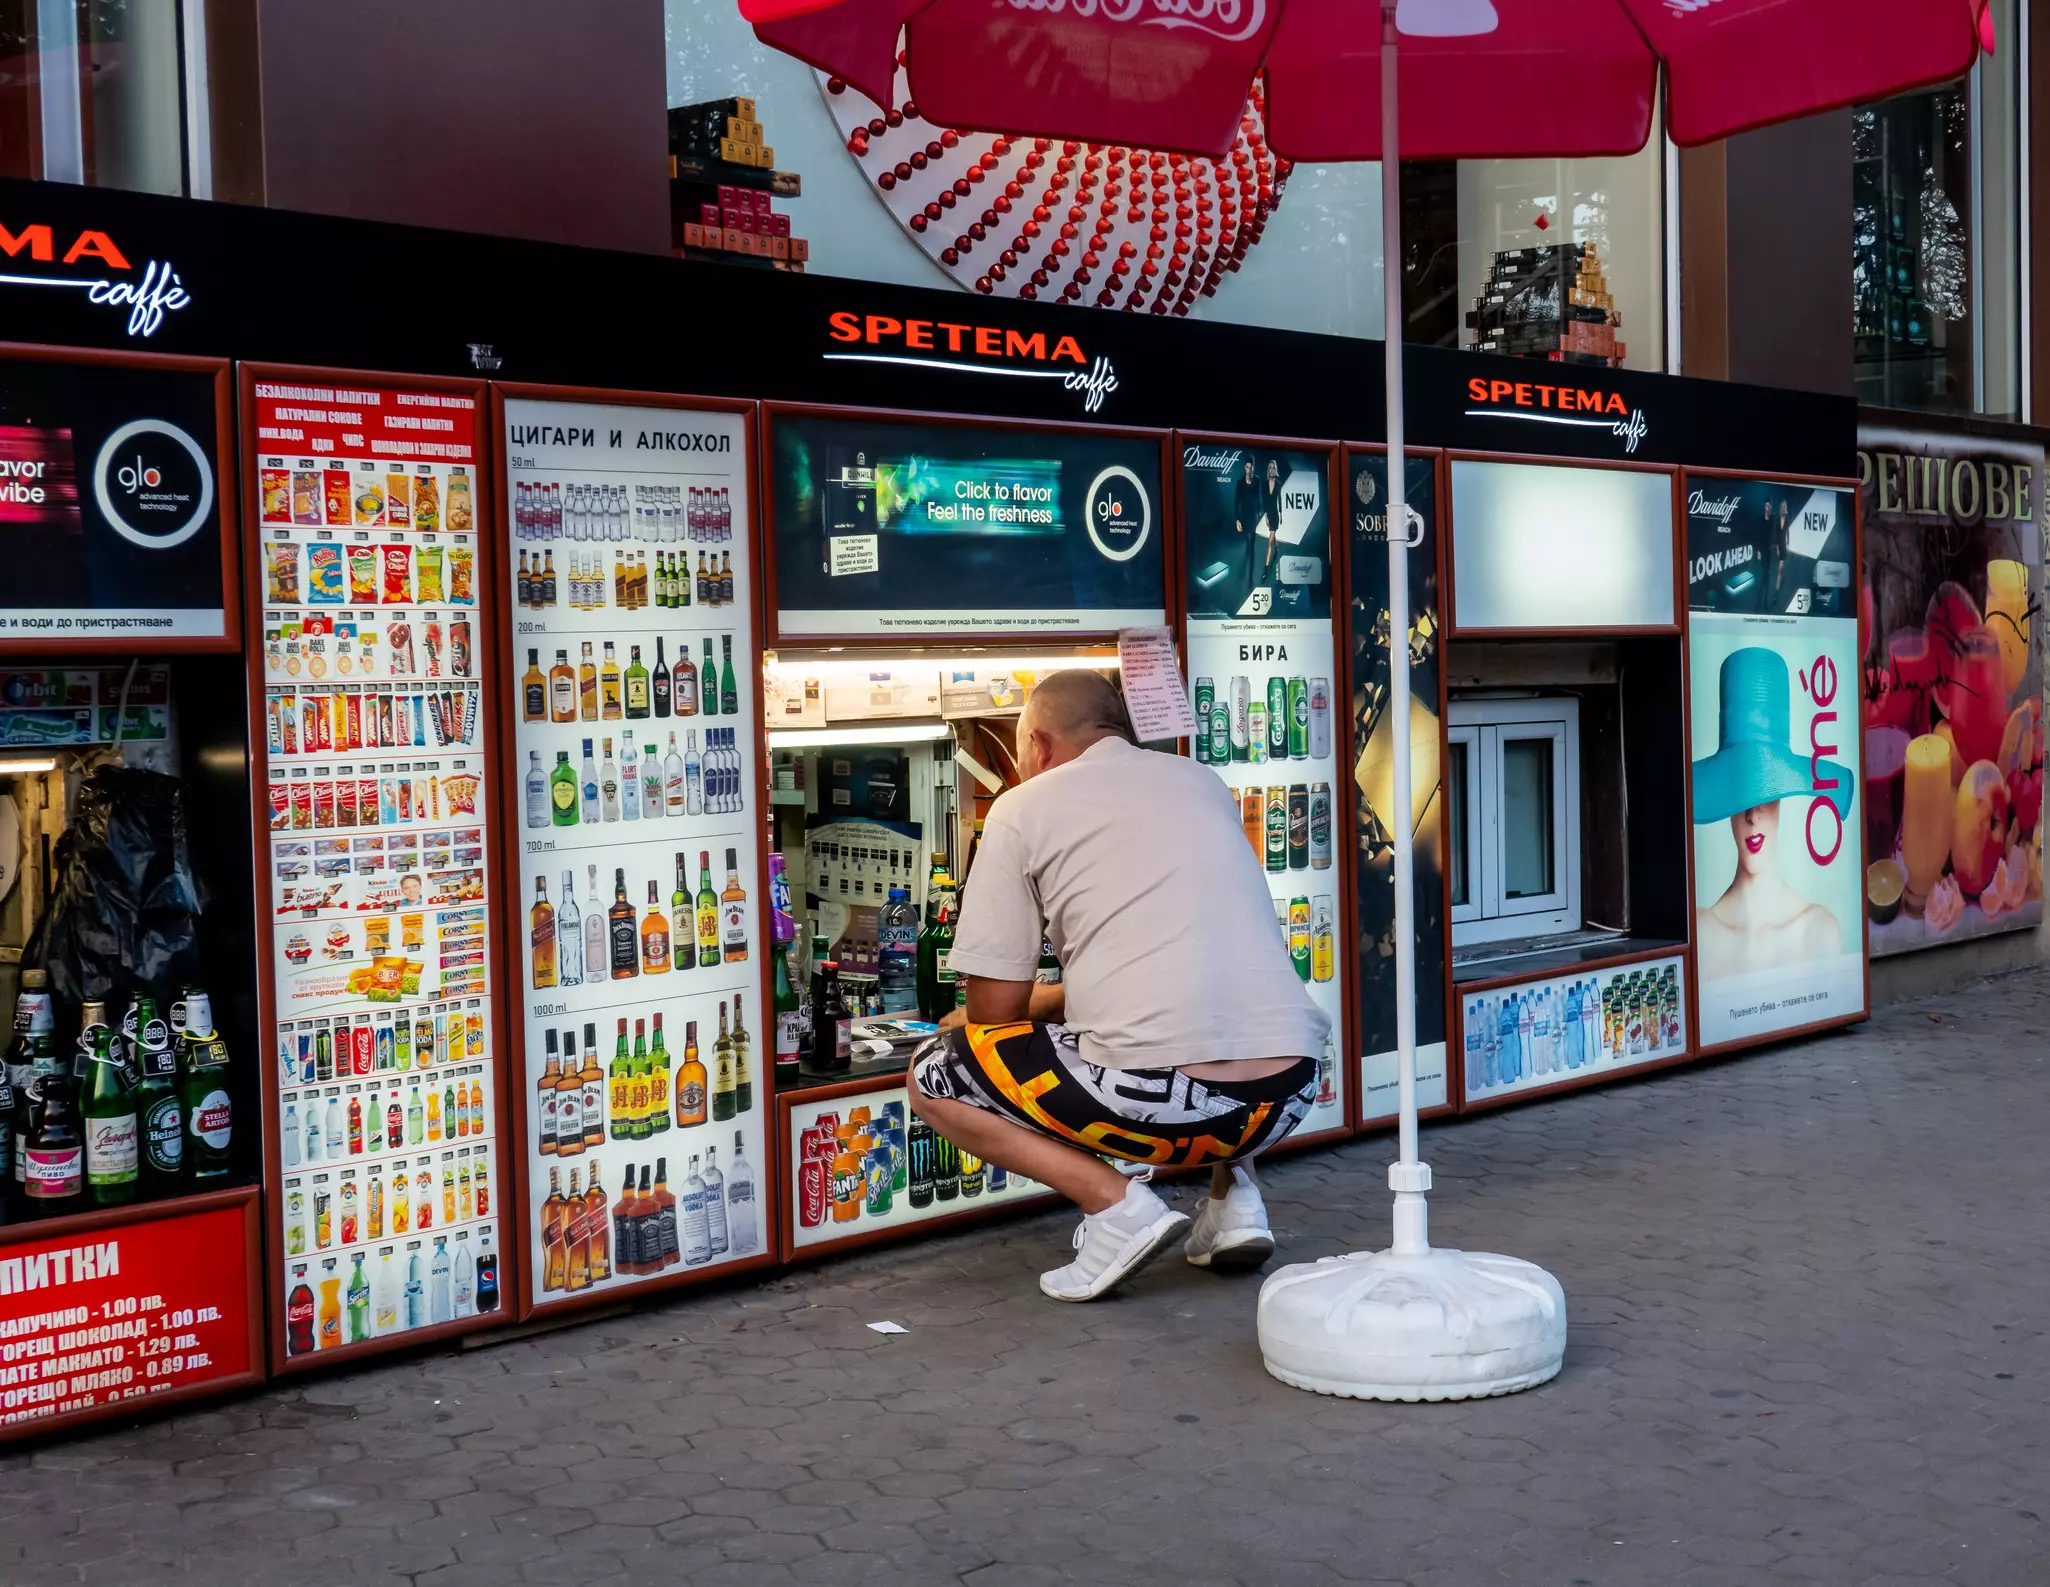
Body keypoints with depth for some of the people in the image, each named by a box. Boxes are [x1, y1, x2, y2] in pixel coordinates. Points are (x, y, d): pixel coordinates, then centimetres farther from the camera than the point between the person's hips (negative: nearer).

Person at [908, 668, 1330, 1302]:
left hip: (1163, 1099, -6)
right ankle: (1232, 1188, 17)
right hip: (1290, 1092, 6)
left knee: (935, 1075, 14)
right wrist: (1058, 999, 41)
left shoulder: (1025, 806, 6)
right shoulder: (1204, 781, 22)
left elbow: (995, 1010, 5)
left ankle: (1114, 1202, -2)